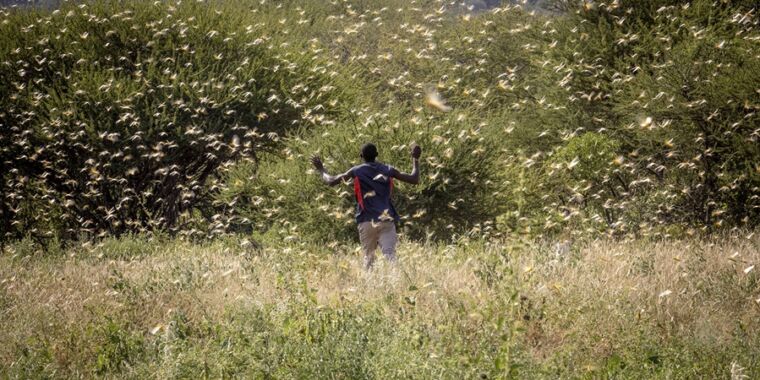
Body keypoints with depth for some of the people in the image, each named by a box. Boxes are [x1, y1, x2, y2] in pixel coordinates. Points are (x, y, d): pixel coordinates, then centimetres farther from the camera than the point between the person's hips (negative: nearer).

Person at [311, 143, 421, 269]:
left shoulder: (356, 171, 6)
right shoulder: (388, 170, 10)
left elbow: (331, 181, 6)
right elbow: (414, 179, 13)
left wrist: (321, 169, 25)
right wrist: (415, 159, 26)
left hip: (366, 221, 0)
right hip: (386, 220, 0)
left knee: (368, 257, 11)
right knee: (390, 255, -11)